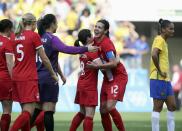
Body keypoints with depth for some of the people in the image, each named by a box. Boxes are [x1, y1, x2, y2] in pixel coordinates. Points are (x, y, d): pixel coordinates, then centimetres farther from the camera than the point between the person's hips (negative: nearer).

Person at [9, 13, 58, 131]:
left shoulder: (17, 36, 10)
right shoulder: (34, 36, -8)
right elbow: (44, 59, -6)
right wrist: (53, 74, 7)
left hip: (17, 76, 7)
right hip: (29, 78, -7)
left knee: (25, 110, 13)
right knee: (28, 111, -9)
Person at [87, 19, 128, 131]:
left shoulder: (106, 43, -22)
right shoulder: (95, 41, 1)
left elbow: (113, 63, -27)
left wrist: (96, 66, -27)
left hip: (118, 76, -8)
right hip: (108, 78, 8)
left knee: (110, 107, -19)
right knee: (103, 109, 5)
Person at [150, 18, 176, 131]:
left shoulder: (164, 41, 18)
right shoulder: (159, 40, -11)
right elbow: (154, 55, -28)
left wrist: (165, 73, 14)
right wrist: (160, 71, -21)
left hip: (166, 79, 10)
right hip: (158, 79, -10)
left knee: (172, 106, 9)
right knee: (158, 107, -6)